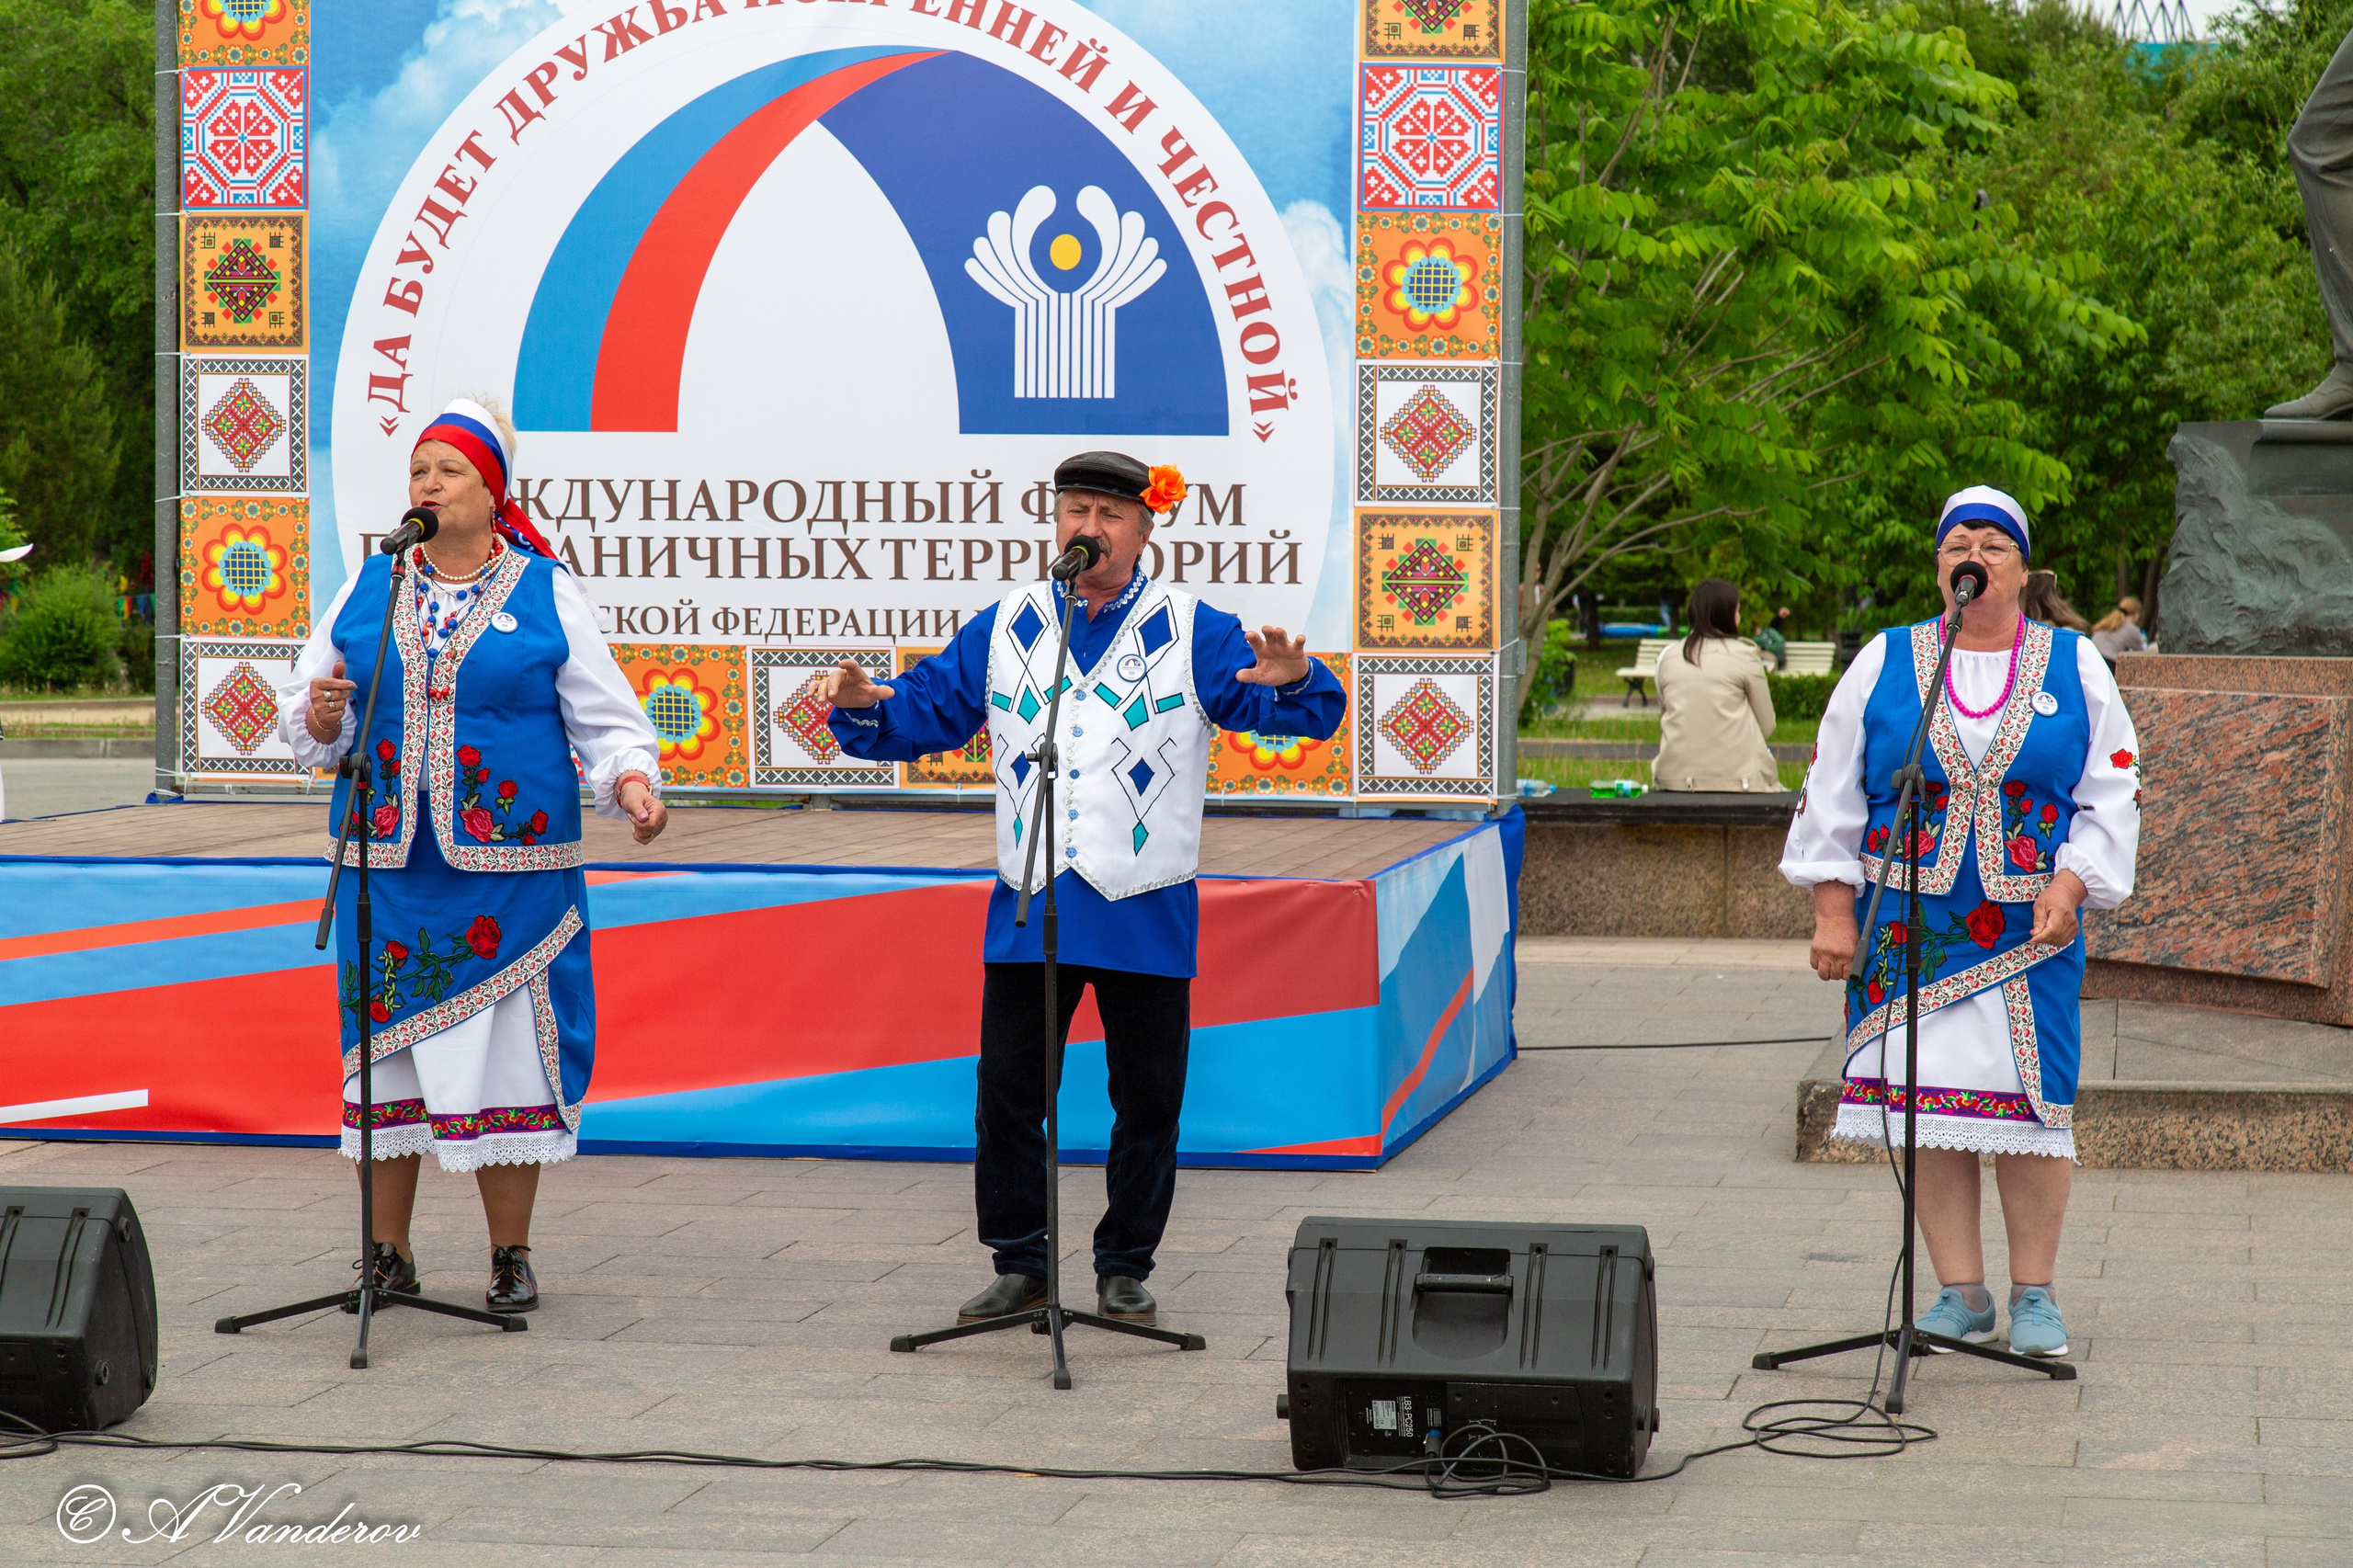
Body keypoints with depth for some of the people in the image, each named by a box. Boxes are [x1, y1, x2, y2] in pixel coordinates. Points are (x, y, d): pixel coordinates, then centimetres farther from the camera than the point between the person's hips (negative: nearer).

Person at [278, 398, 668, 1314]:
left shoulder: (547, 595, 5)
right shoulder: (367, 590, 11)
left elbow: (605, 721, 4)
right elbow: (304, 719, 13)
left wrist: (632, 782, -14)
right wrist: (321, 719, -10)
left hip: (507, 868, -2)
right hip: (388, 863, 2)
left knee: (505, 1044, -3)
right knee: (387, 1041, 3)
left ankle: (511, 1253, 8)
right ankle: (388, 1252, 13)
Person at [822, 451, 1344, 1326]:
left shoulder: (1192, 633, 2)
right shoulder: (1003, 630, 10)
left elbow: (1306, 713, -4)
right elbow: (922, 714, 13)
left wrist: (1293, 681, -28)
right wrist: (864, 705, -8)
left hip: (1145, 913, -2)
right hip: (1028, 908, 2)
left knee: (1146, 1098, 5)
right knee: (1007, 1089, 1)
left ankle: (1125, 1269, 18)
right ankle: (1019, 1264, 13)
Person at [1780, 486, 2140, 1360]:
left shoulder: (2074, 667, 8)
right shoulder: (1883, 663, 7)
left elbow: (2111, 796, 8)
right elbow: (1831, 796, 8)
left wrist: (2071, 881, -7)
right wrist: (1833, 911, 0)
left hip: (2030, 926, 0)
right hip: (1907, 923, 0)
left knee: (2030, 1100, -3)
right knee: (1926, 1101, -3)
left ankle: (2035, 1296, 8)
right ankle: (1961, 1296, 5)